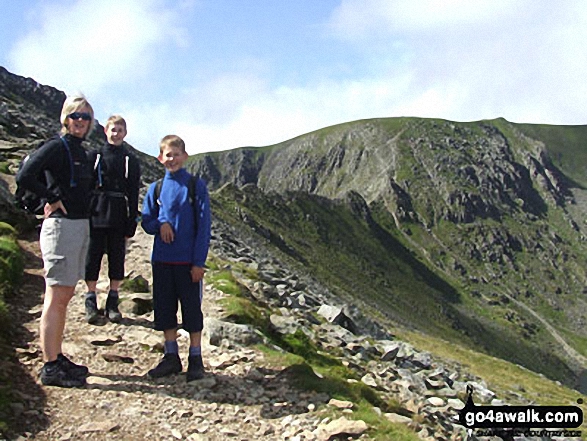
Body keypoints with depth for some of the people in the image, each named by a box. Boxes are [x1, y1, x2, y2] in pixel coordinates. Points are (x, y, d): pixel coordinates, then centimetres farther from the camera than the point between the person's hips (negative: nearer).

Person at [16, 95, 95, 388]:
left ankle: (57, 358, 22)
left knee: (64, 298, 14)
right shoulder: (57, 146, -10)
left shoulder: (79, 151, 16)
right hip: (62, 225, -9)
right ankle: (50, 368, -2)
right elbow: (24, 176, -22)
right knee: (55, 299, -6)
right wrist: (52, 199, -13)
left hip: (80, 225, 9)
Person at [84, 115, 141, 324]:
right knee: (93, 257, 2)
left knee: (117, 259, 5)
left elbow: (133, 195, 6)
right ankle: (91, 303, 10)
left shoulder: (130, 161, 7)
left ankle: (112, 304, 14)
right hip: (96, 216, -1)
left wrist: (131, 224, 0)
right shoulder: (94, 157, 5)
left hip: (119, 218, 1)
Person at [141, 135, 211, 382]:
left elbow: (203, 225, -5)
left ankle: (196, 360, 14)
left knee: (192, 309, 3)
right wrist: (160, 225, -12)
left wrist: (199, 262, -10)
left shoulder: (196, 186, -3)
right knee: (164, 310, 10)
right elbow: (146, 220, 12)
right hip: (162, 260, 4)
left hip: (188, 261, -4)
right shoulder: (156, 189, 8)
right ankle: (171, 358, 22)